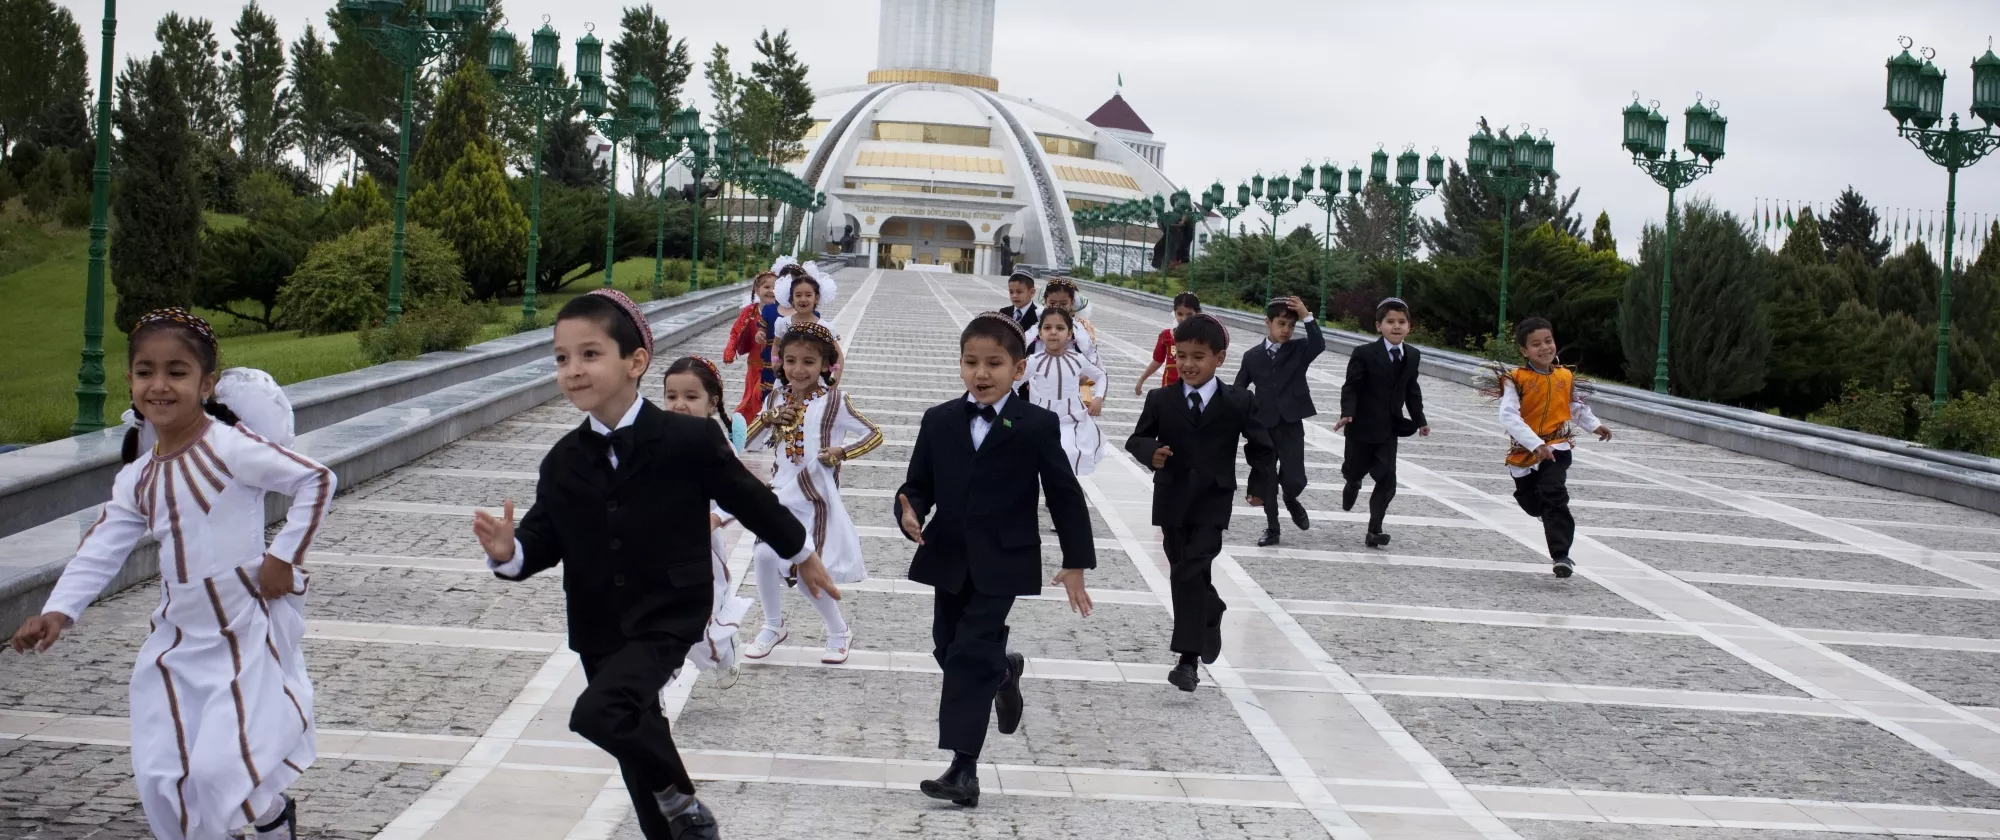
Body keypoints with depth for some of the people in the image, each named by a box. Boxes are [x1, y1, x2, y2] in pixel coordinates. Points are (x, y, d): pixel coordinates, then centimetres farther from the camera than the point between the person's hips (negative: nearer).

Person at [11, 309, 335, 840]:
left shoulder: (231, 446, -16)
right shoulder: (136, 478, 4)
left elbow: (315, 481, -15)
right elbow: (102, 550, 2)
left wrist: (284, 556, -14)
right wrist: (58, 611, -11)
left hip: (248, 631, -7)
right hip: (178, 638, 7)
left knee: (220, 767, -11)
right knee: (160, 776, 6)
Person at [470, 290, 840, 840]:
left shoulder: (689, 440, -13)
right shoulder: (564, 462, -1)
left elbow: (748, 497, 1)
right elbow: (544, 540, 2)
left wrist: (801, 555, 14)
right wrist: (508, 552, -22)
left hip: (668, 619, -5)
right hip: (600, 629, 5)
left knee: (598, 713, -26)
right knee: (637, 738, 17)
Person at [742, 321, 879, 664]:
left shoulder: (834, 401, -10)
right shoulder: (778, 398, 5)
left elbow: (874, 435, -7)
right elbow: (750, 442, 9)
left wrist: (842, 451, -21)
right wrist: (769, 418, -9)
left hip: (816, 497, -5)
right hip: (783, 492, 5)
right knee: (764, 556, -7)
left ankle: (839, 631, 17)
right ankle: (773, 625, 17)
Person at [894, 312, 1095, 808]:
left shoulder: (1037, 426, -7)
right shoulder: (938, 421, 2)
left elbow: (1065, 495, -2)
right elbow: (919, 485, 4)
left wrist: (1075, 564, -1)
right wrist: (910, 513, -19)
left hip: (1001, 563, -4)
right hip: (949, 558, 5)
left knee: (971, 656, -10)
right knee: (950, 650, 16)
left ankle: (964, 768, -7)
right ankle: (1003, 672, 50)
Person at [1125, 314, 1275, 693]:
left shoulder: (1239, 402, -3)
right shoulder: (1160, 400, -2)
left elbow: (1260, 445, 8)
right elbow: (1137, 438, 0)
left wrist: (1261, 485, 8)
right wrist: (1151, 452, -21)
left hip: (1212, 502, -3)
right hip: (1172, 501, 3)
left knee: (1190, 573, -13)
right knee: (1183, 574, 12)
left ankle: (1188, 659, -11)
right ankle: (1211, 612, 41)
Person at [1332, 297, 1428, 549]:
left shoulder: (1413, 356, 2)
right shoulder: (1364, 354, -14)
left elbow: (1412, 390, 12)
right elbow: (1351, 387, -14)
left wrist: (1419, 419, 12)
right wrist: (1347, 413, -27)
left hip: (1389, 428, 3)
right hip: (1363, 425, -3)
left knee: (1387, 481, -4)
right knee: (1355, 470, 14)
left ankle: (1375, 530, 2)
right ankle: (1353, 484, 53)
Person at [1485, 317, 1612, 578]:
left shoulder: (1566, 377, 3)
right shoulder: (1516, 380, -13)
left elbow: (1577, 407, 24)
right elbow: (1508, 417, -24)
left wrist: (1595, 425, 11)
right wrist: (1535, 444, -31)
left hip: (1556, 448, 0)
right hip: (1524, 452, 0)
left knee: (1553, 496, -21)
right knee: (1532, 503, 17)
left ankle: (1561, 555, -22)